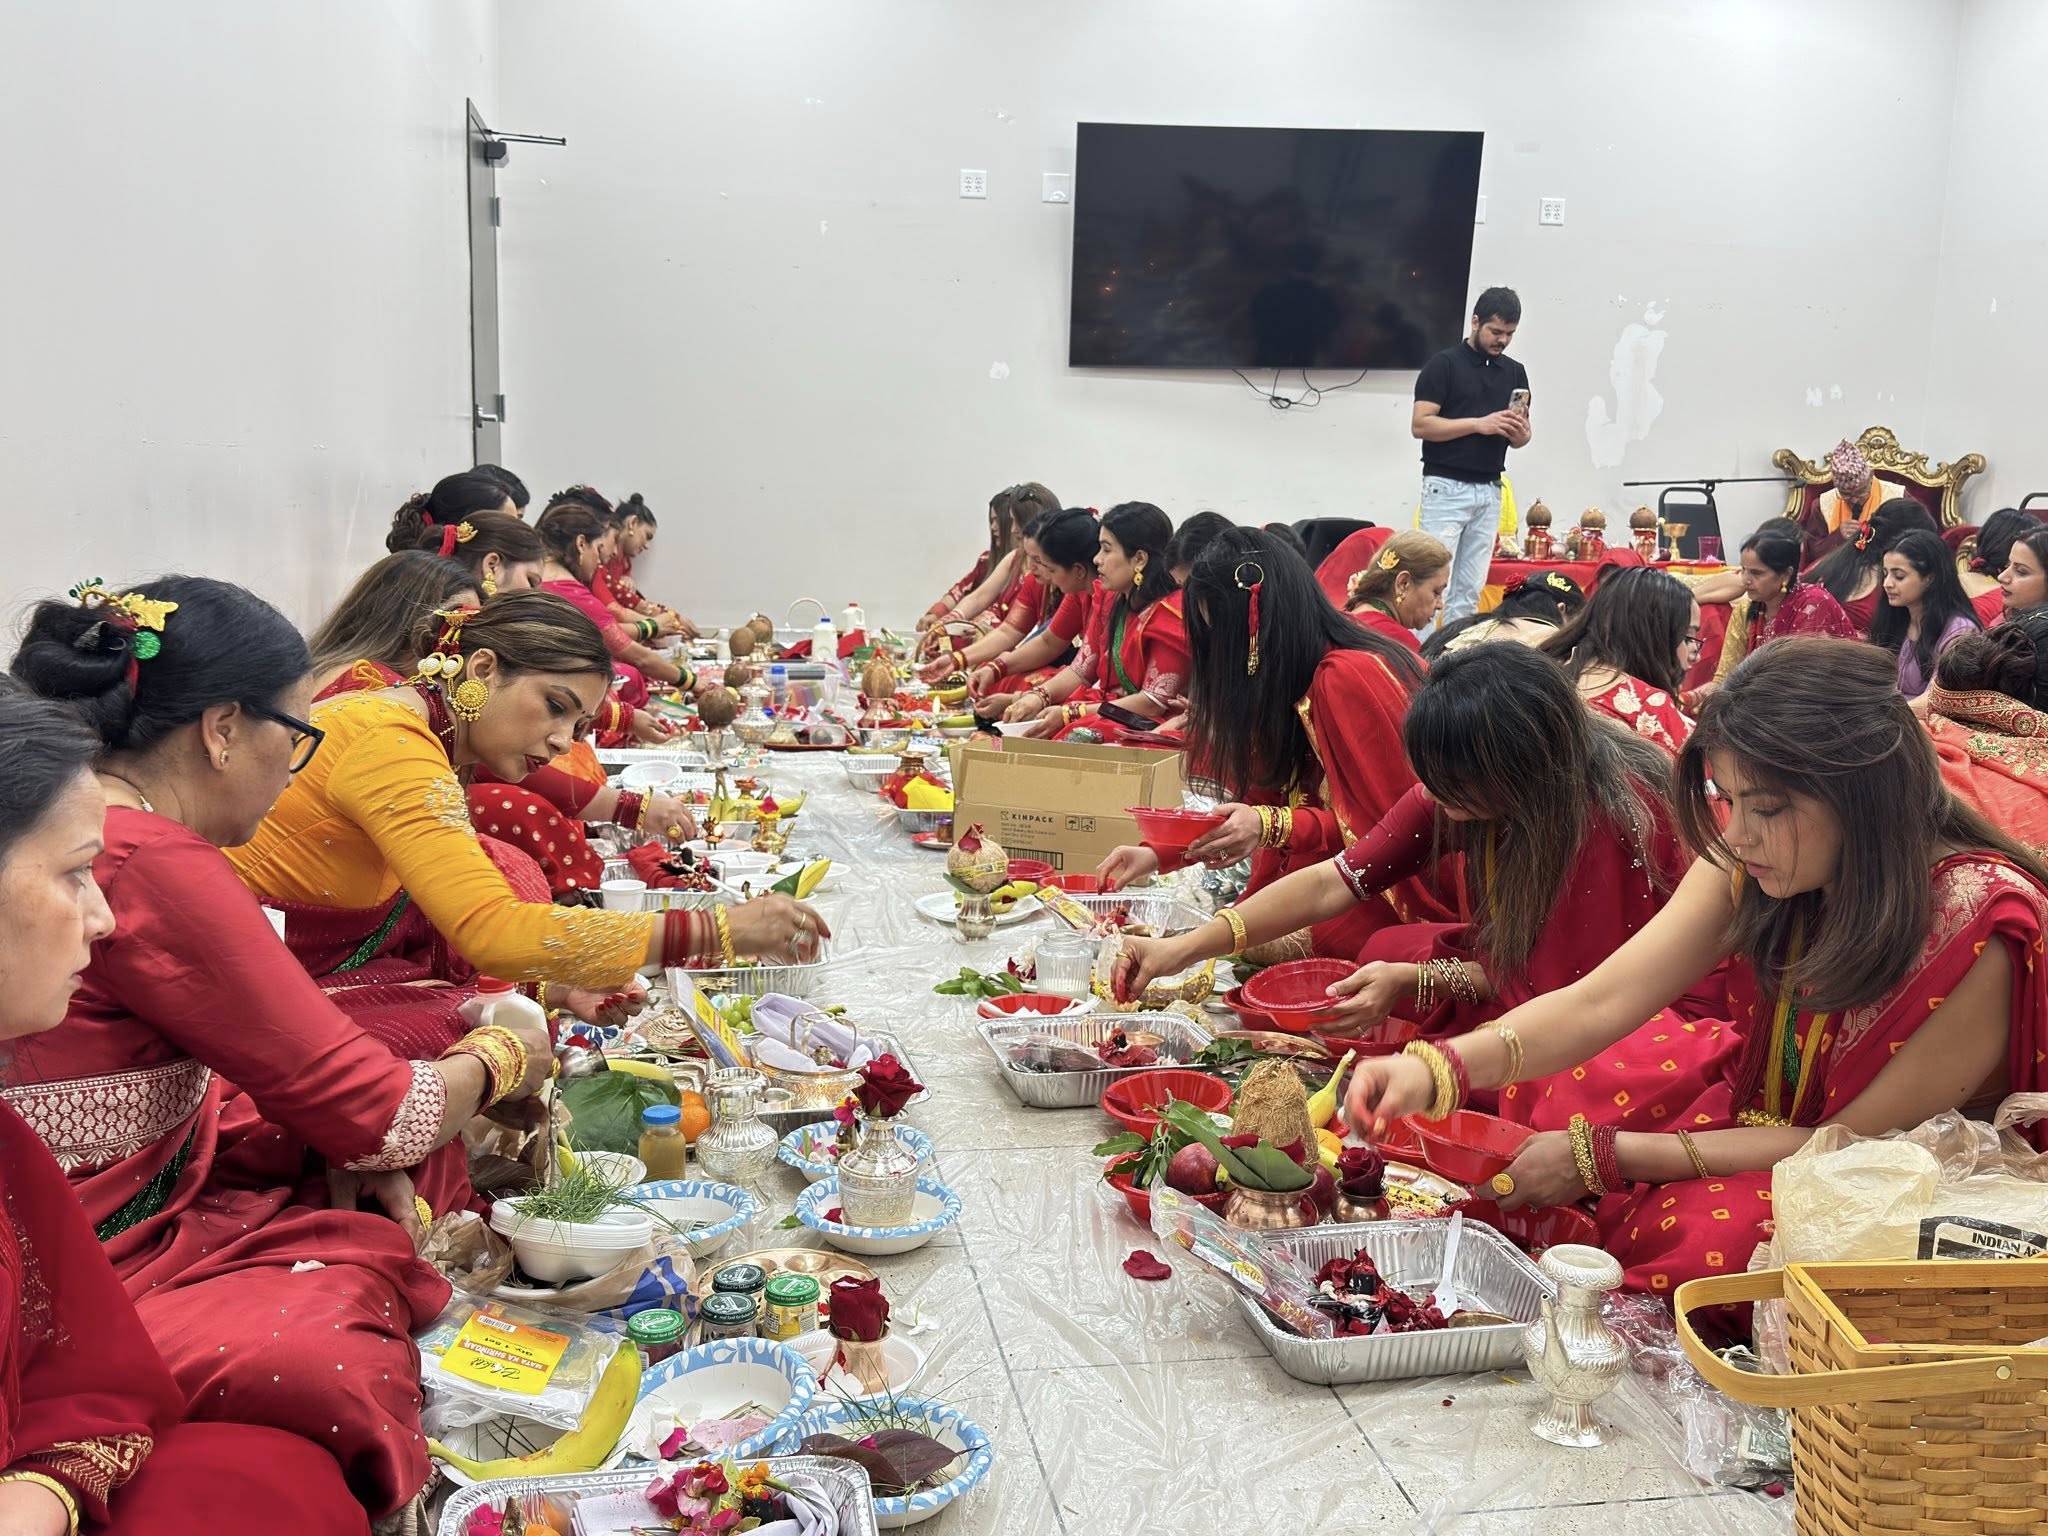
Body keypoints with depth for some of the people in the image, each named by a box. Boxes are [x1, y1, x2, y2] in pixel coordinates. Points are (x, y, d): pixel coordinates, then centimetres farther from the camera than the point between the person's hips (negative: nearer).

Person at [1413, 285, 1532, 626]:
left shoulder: (1515, 372, 13)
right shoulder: (1444, 364, -4)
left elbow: (1520, 437, 17)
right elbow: (1420, 424, -12)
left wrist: (1519, 433, -7)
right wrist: (1479, 423, -18)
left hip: (1489, 491, 6)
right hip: (1446, 487, -5)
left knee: (1469, 591, 6)